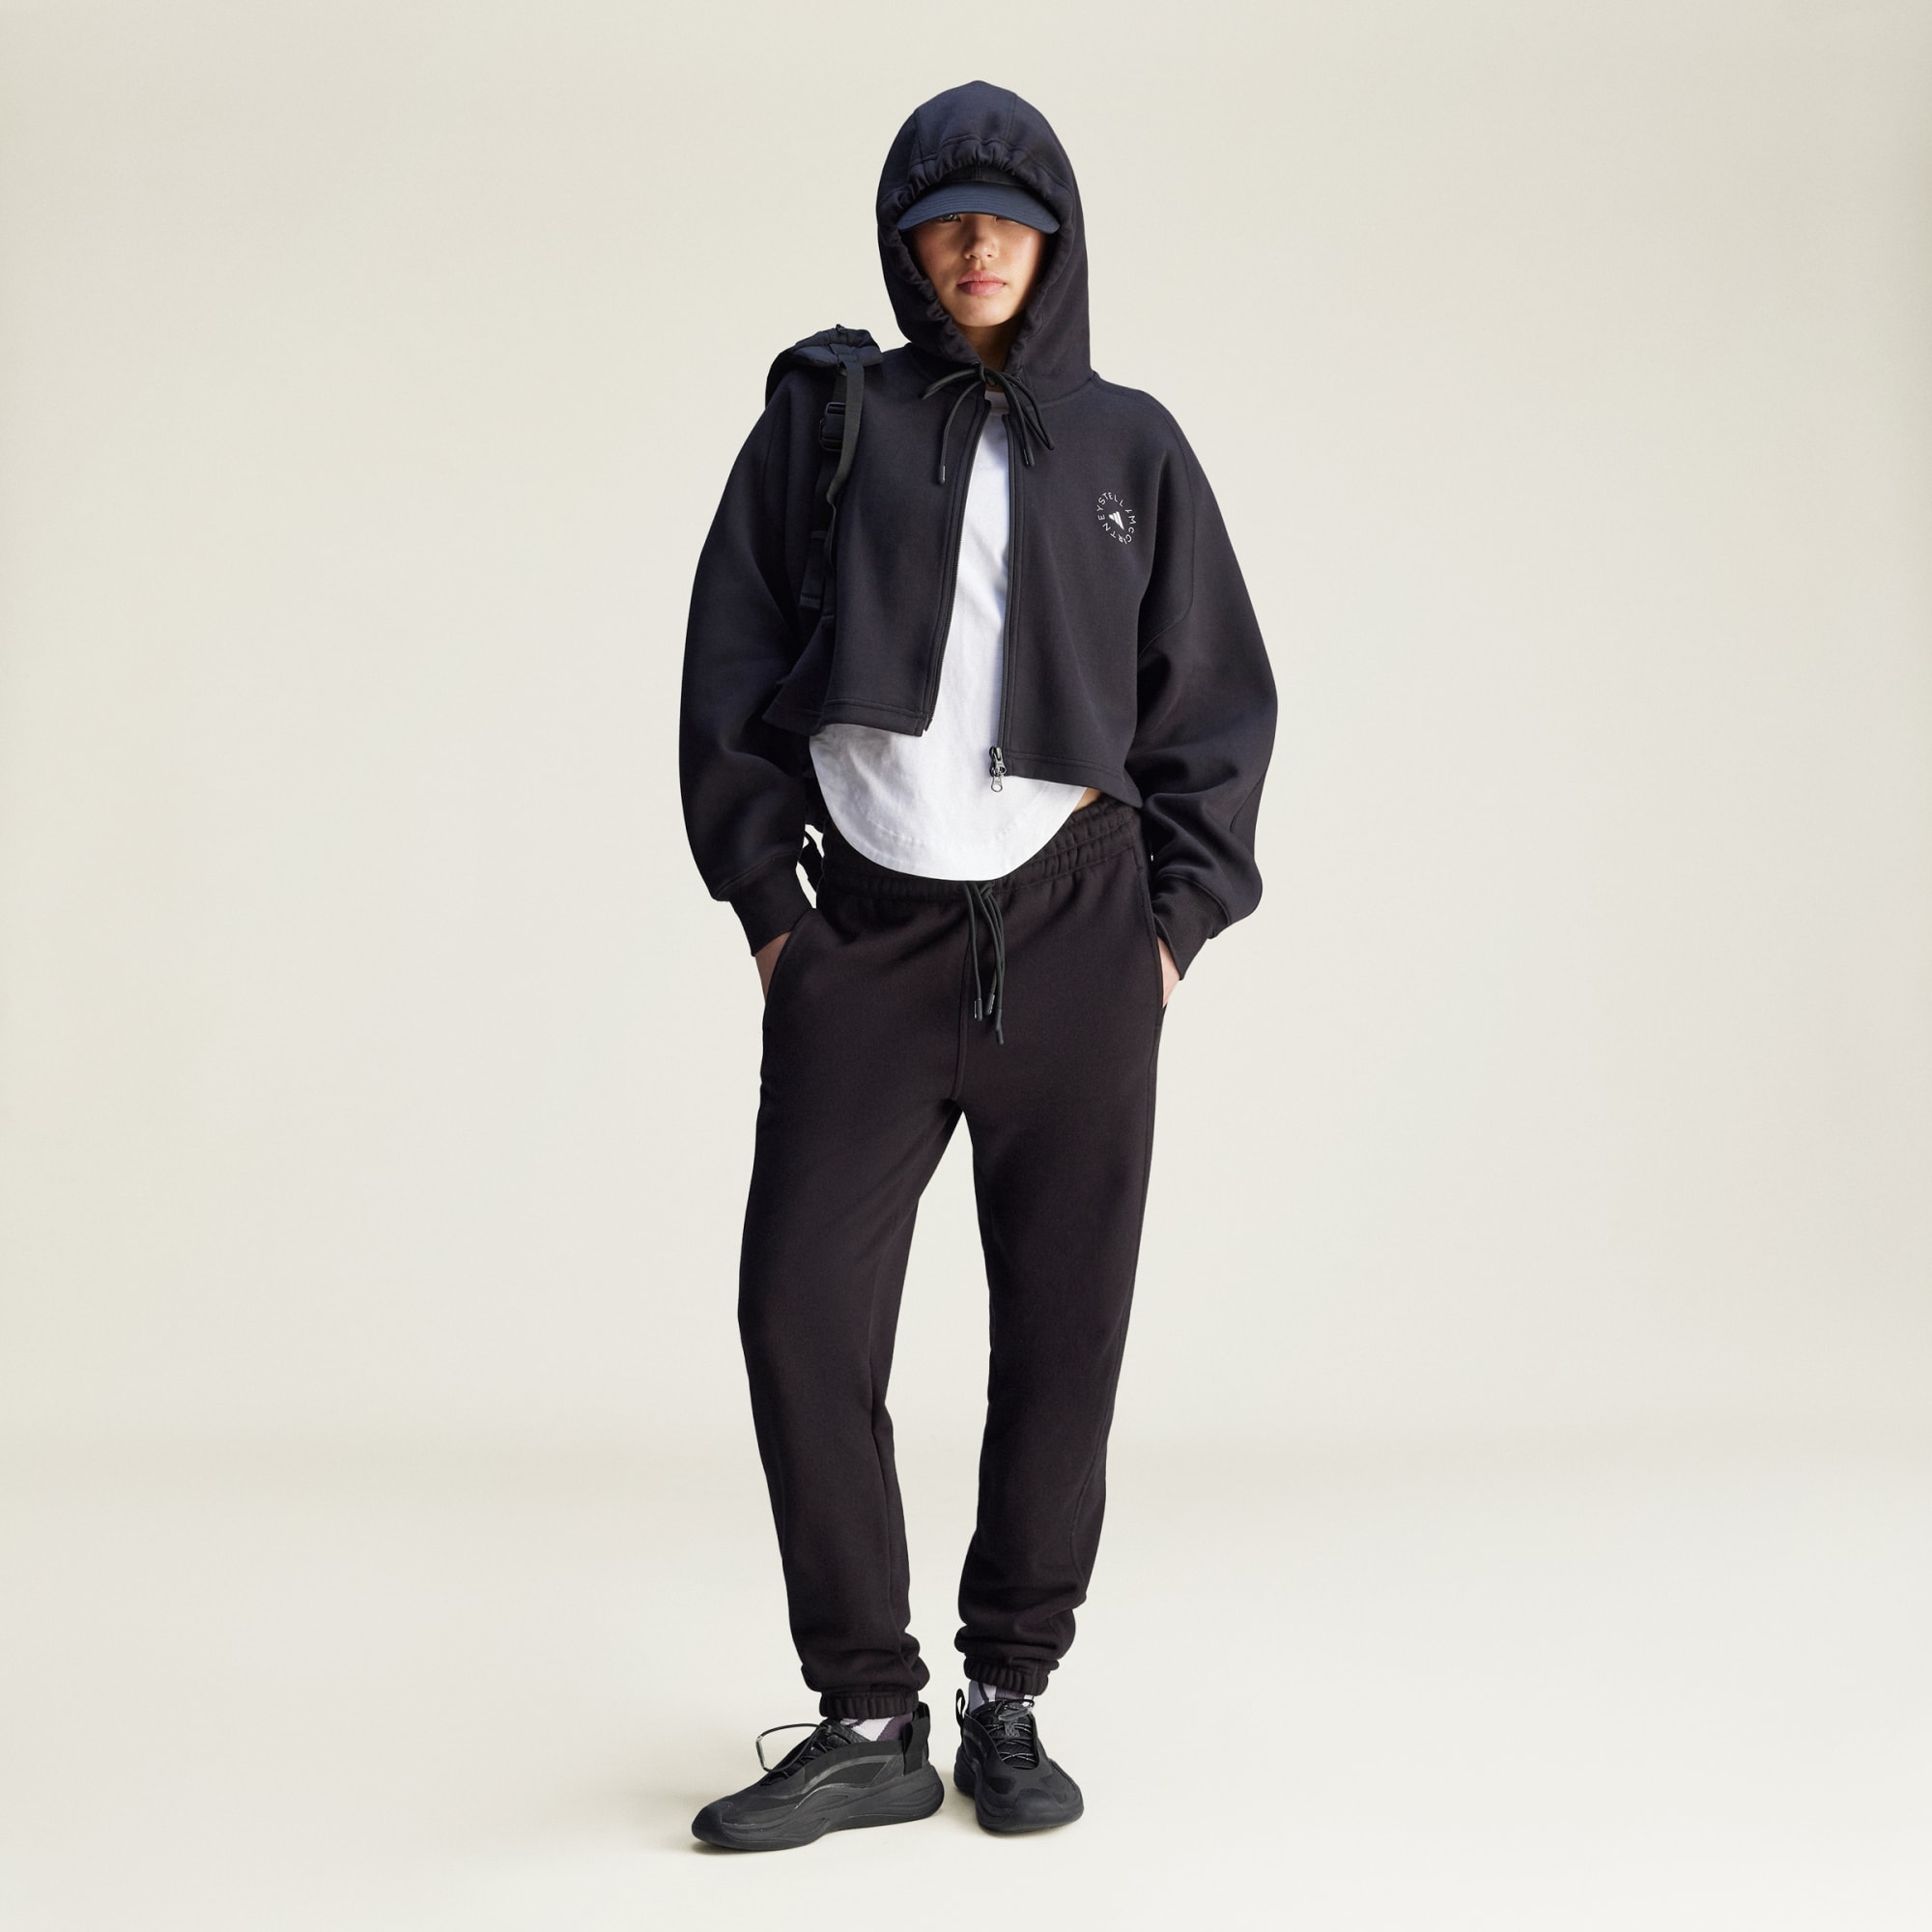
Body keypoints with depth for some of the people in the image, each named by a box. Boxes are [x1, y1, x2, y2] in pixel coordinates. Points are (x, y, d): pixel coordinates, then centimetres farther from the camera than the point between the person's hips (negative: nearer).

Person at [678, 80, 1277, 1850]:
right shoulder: (822, 422, 9)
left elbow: (1216, 698, 10)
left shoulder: (1129, 446, 11)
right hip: (865, 938, 0)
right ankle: (870, 1721, 6)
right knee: (803, 1311, -7)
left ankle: (1011, 1702, 18)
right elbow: (733, 674, 7)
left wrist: (1179, 913, 2)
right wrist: (764, 898, 0)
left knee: (1062, 1336, 3)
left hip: (1076, 942, 1)